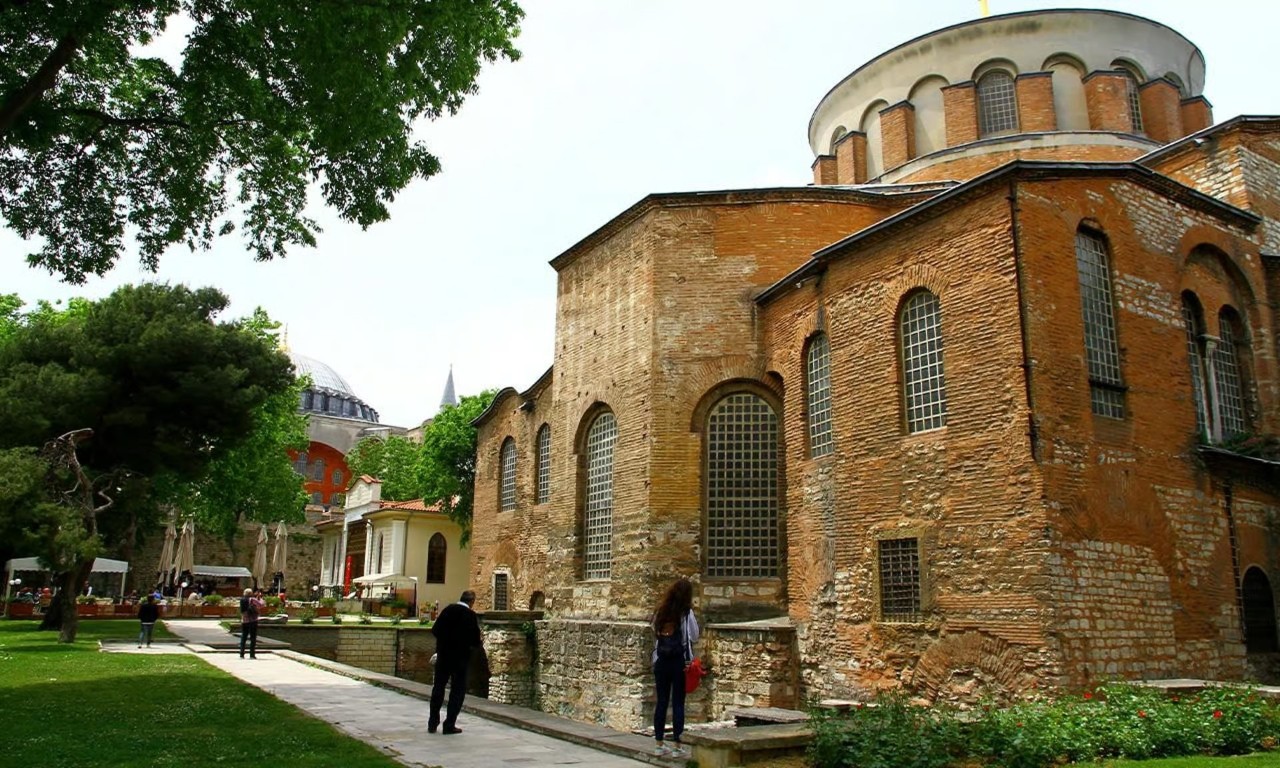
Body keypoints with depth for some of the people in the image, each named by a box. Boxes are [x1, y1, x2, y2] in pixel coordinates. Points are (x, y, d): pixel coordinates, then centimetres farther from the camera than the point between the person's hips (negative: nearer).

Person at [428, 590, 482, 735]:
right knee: (457, 690, 7)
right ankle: (449, 725, 6)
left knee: (438, 688, 14)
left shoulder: (447, 610, 0)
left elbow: (434, 630, 3)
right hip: (460, 657, -4)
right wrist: (479, 642, 7)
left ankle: (432, 724, 18)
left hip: (443, 654, 4)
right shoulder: (471, 615, -13)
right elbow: (475, 640, -14)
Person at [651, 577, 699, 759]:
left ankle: (659, 744, 15)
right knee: (678, 703, 1)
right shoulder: (686, 613, -8)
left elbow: (655, 635, 10)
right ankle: (677, 746, 5)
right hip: (680, 662, -4)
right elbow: (694, 637, -3)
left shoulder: (660, 612, 5)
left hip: (661, 661, 4)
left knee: (661, 701, 9)